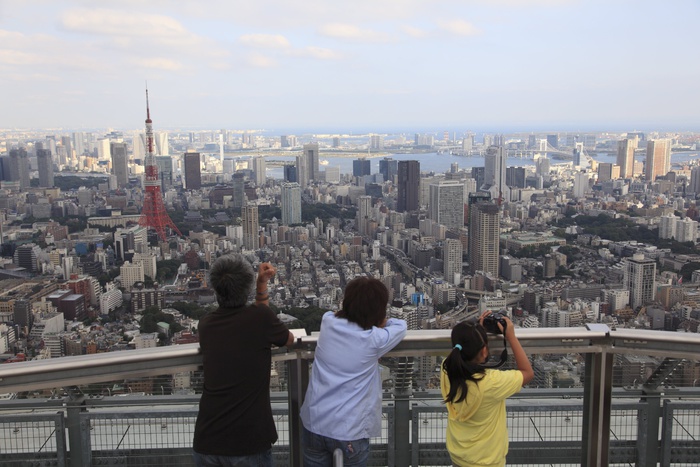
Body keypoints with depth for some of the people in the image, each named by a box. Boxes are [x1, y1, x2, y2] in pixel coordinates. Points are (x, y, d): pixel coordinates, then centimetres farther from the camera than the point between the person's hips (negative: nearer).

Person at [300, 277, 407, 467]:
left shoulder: (328, 322, -3)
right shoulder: (374, 339, -14)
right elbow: (401, 325, 6)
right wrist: (378, 322, 18)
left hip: (314, 424, 4)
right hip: (349, 432, -4)